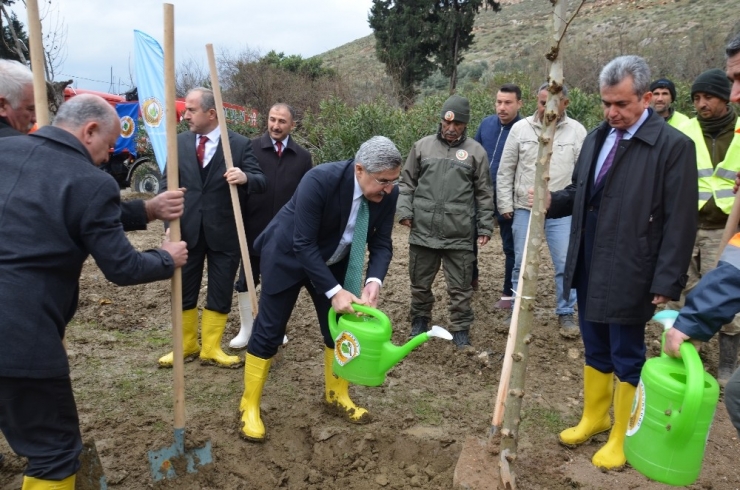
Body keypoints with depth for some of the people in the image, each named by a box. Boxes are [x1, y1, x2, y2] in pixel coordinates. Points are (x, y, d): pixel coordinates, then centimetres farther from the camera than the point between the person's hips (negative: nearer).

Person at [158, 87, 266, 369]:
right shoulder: (179, 142, 2)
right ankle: (186, 346, 32)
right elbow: (167, 185, 3)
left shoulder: (240, 144, -6)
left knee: (220, 294, 9)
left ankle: (211, 349, 25)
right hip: (187, 231, 3)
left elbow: (261, 183, -11)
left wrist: (245, 178, -34)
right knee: (184, 292, 13)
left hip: (224, 233, -2)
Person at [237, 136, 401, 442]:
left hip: (335, 261, 6)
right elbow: (303, 244, -33)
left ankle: (336, 395, 31)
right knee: (269, 331, 0)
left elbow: (381, 243, -11)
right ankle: (250, 406, 16)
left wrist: (374, 280, -29)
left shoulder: (387, 193, -18)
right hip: (289, 255, -5)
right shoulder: (319, 181, -35)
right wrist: (333, 291, -36)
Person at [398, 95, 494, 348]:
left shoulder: (475, 151, 3)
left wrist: (485, 227, 3)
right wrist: (405, 210, -2)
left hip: (459, 236, -1)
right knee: (420, 283, 14)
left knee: (460, 287, 6)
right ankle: (420, 321, 34)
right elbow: (407, 183, 11)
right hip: (423, 232, 2)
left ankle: (461, 329, 21)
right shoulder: (422, 146, 6)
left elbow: (484, 194, 6)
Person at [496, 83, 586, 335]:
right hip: (524, 208, 1)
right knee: (521, 264, 8)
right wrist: (505, 204, 1)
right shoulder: (520, 128, 0)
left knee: (566, 264, 2)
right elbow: (505, 170, 4)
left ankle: (566, 313, 19)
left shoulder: (577, 131, 0)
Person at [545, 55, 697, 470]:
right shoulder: (597, 138, 8)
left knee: (627, 358, 9)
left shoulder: (673, 145, -12)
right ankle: (594, 417, 39)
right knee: (596, 350, 20)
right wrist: (552, 201, -6)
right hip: (588, 267, 6)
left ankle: (623, 436, 27)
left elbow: (680, 223, -13)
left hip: (628, 274, -6)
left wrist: (666, 283, -15)